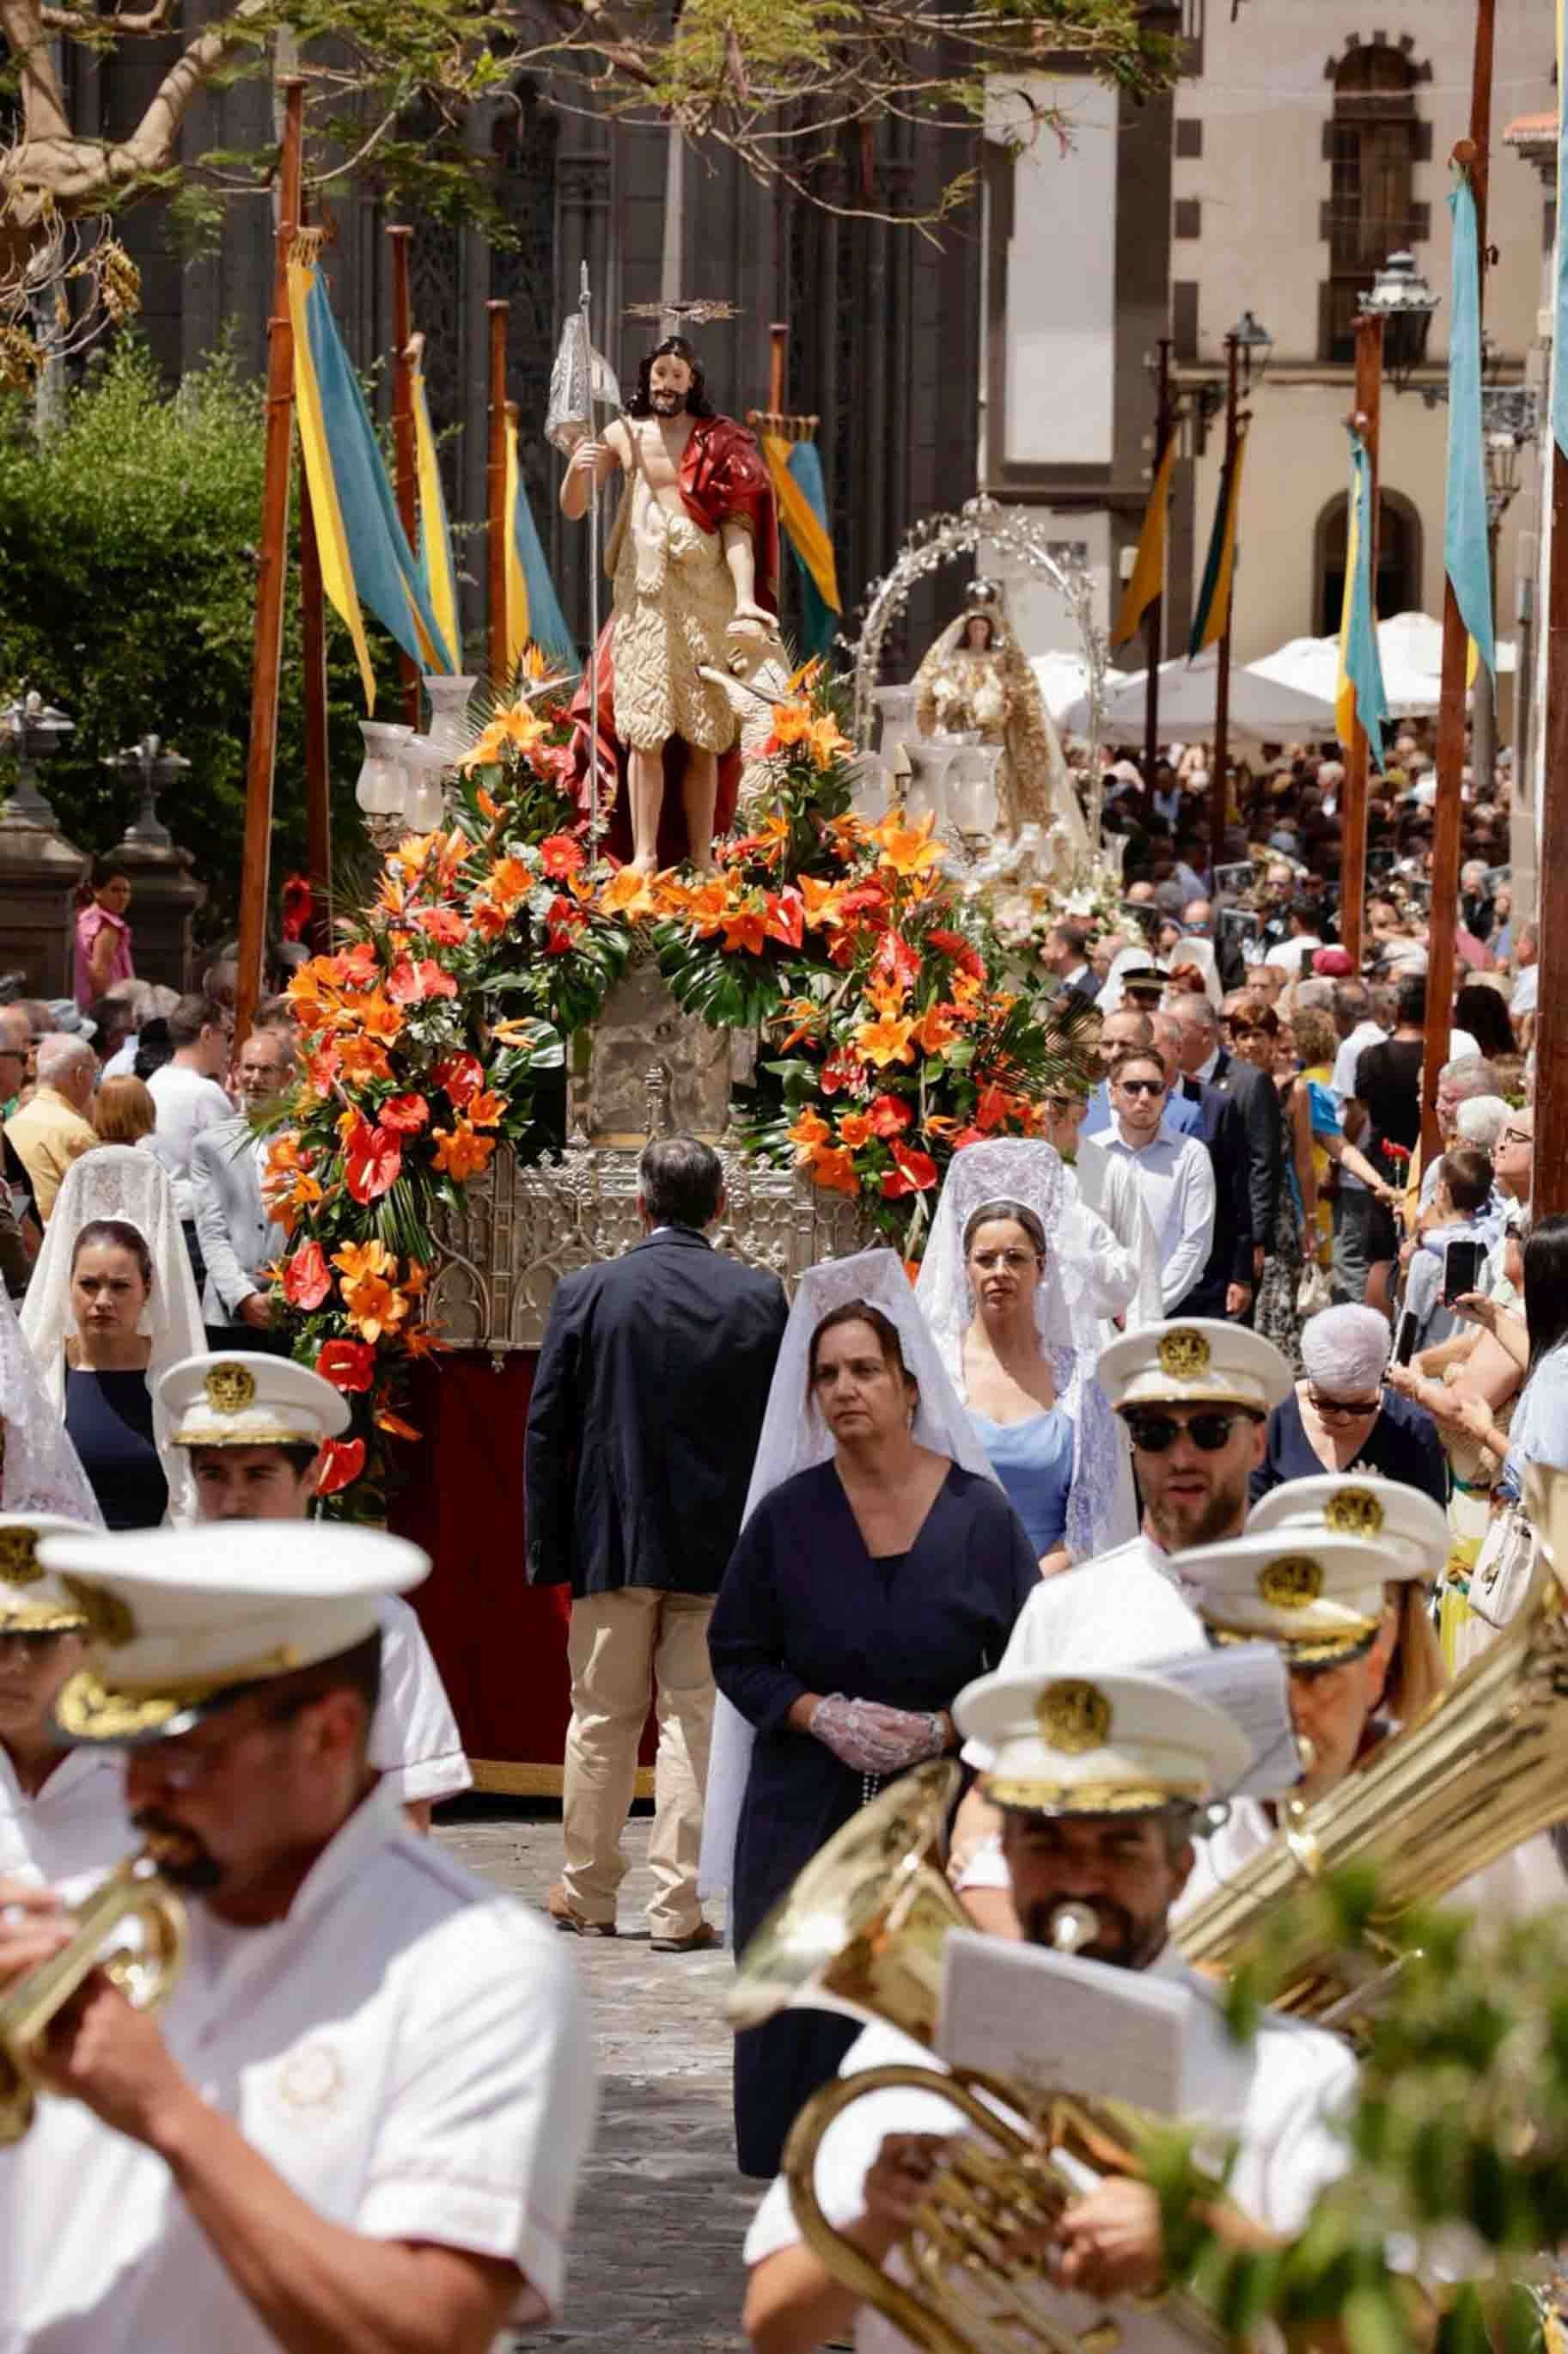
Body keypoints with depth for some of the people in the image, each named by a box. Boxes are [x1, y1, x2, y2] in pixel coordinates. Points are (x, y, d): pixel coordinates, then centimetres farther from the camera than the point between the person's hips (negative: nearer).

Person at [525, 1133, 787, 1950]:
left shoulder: (586, 1293, -6)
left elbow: (547, 1430, -4)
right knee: (696, 1720, 4)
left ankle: (588, 1892, 21)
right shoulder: (760, 1299, -3)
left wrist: (547, 1547, 3)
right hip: (719, 1545, 0)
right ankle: (678, 1906, 1)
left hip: (614, 1542, 0)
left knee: (602, 1719, 12)